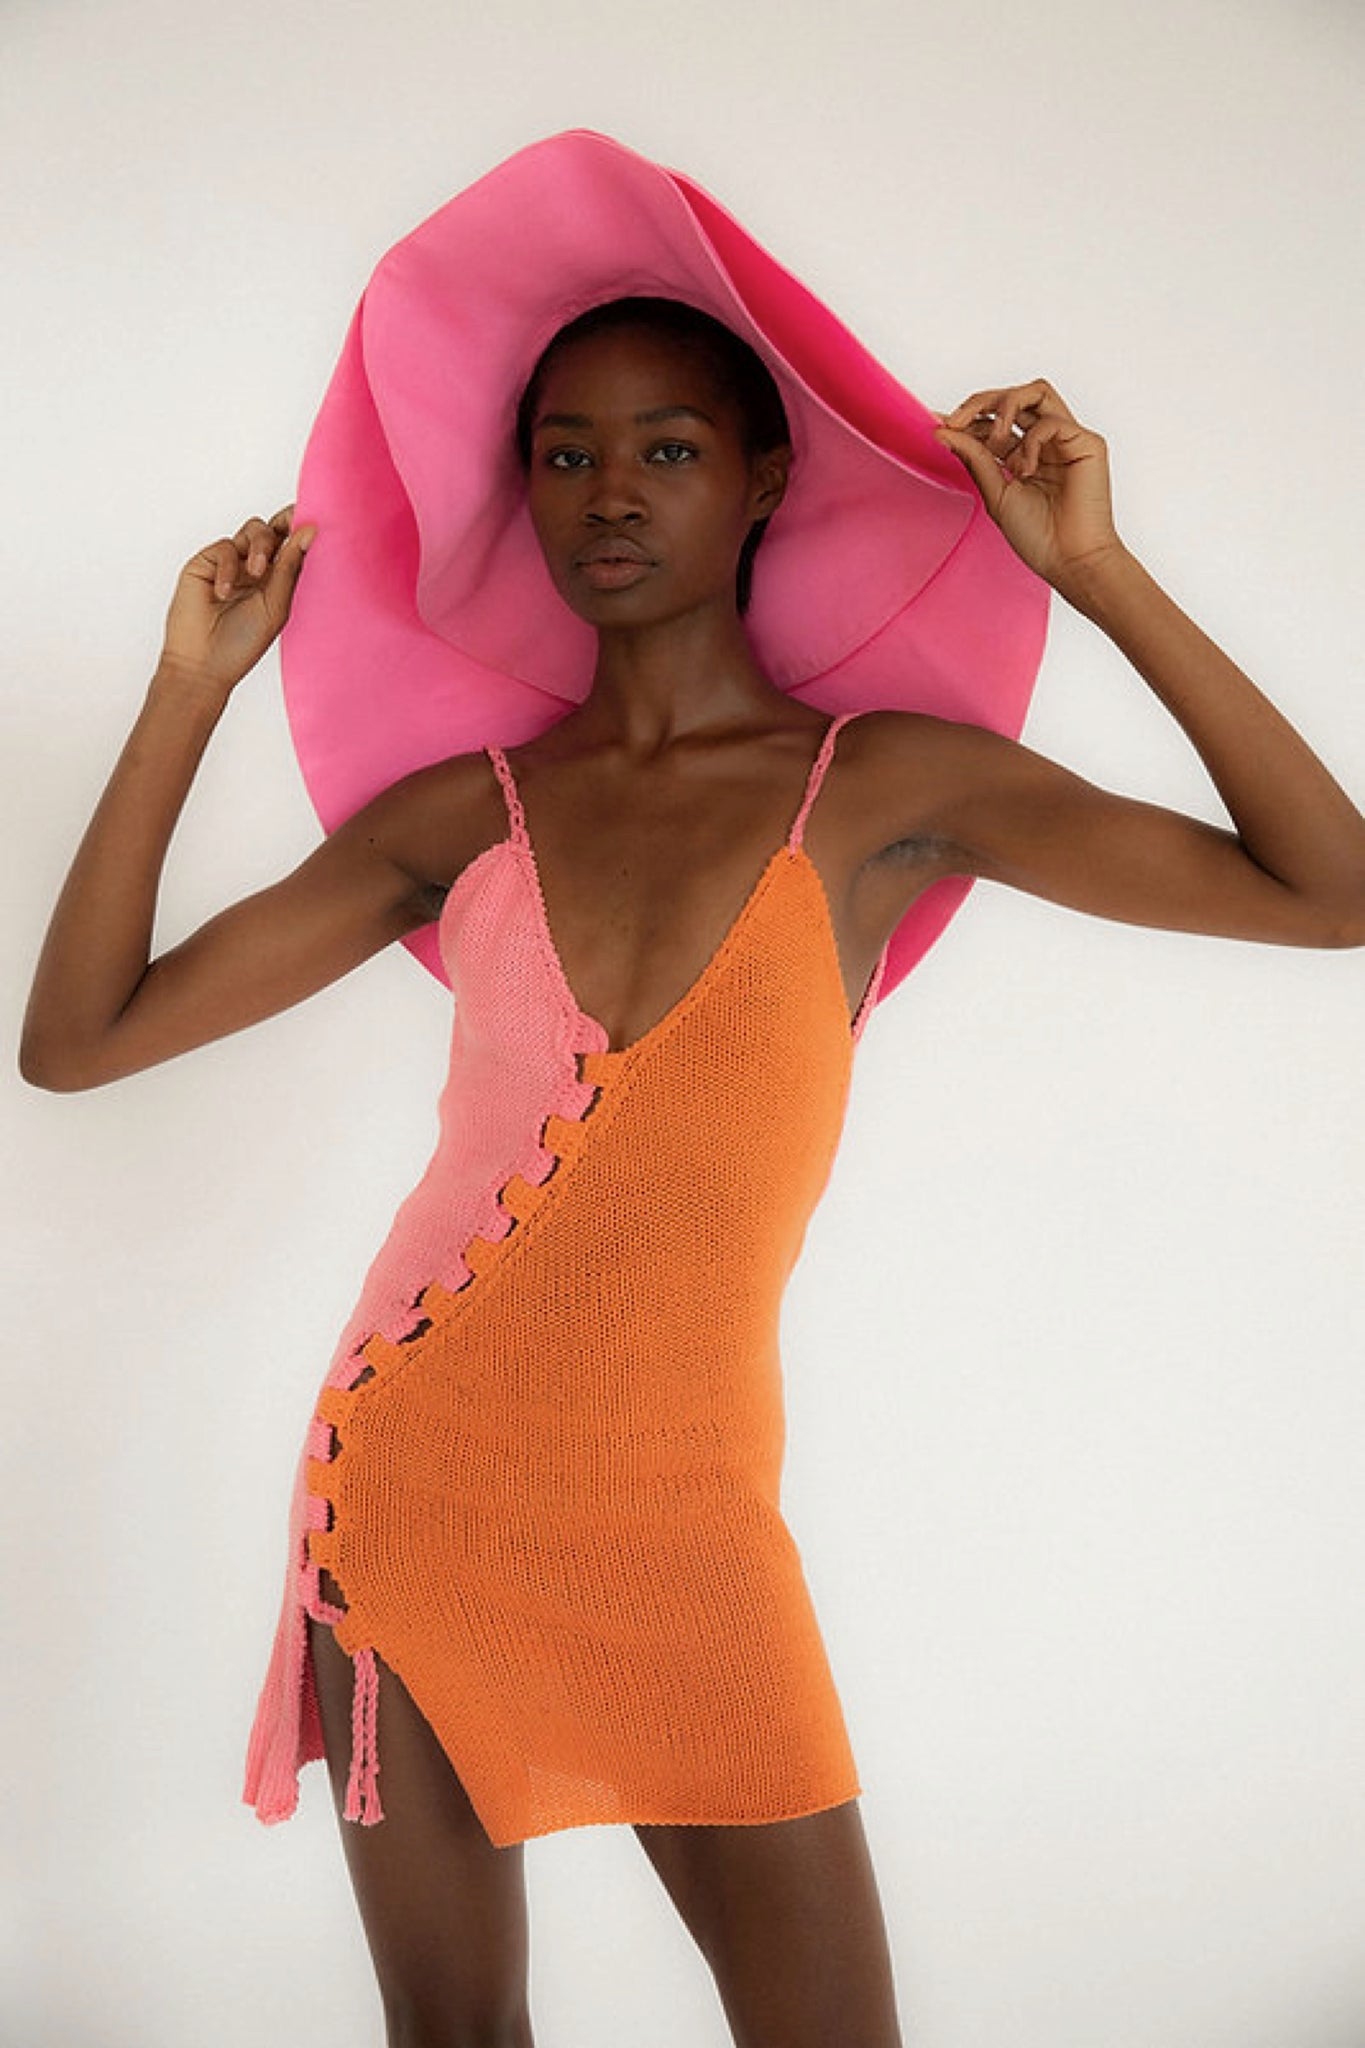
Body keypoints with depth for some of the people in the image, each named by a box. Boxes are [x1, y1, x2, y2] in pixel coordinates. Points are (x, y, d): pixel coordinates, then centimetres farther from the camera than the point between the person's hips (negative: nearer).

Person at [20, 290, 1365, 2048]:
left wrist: (1095, 573, -13)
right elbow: (74, 1042, -2)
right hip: (412, 1468, 2)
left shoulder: (888, 783, -3)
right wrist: (193, 687, -6)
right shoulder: (466, 811, 1)